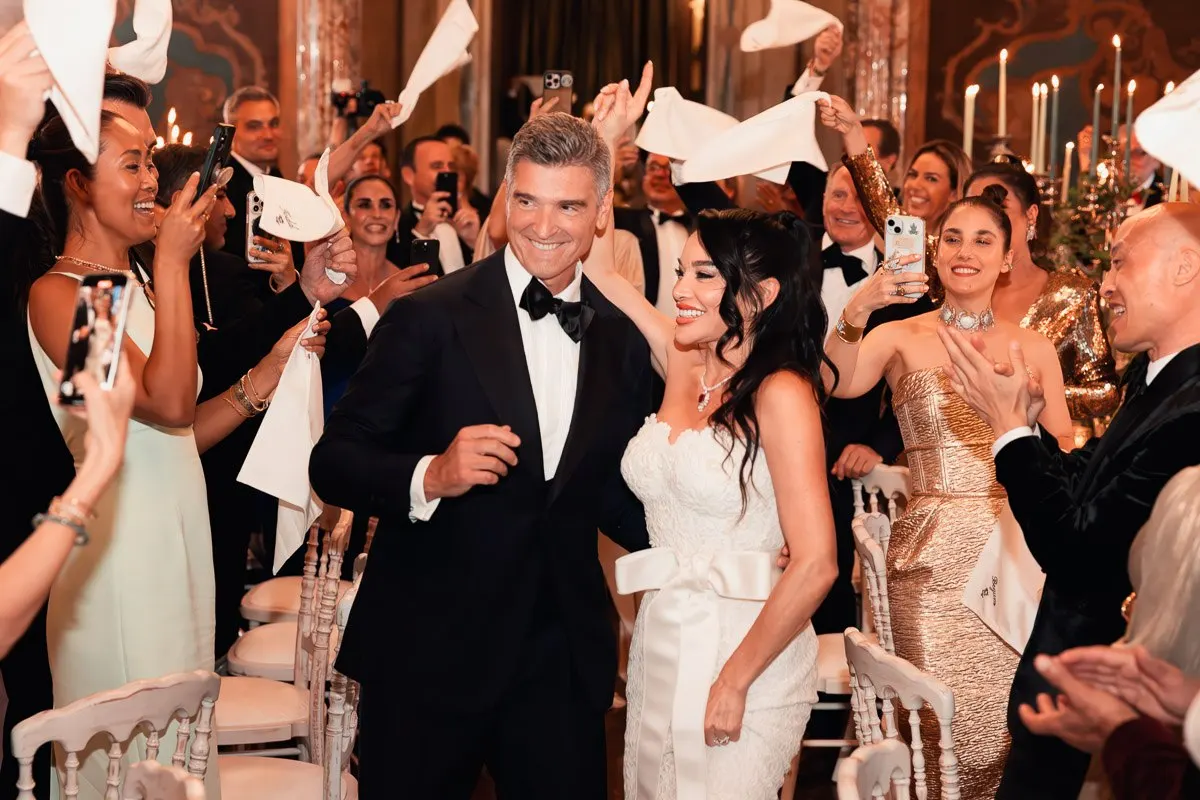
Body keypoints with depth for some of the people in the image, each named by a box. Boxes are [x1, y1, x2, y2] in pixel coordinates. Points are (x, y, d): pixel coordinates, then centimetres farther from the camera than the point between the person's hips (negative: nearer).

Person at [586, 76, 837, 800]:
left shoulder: (782, 393, -14)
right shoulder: (684, 363, 4)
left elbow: (815, 564, -20)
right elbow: (598, 266, 10)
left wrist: (734, 682, -16)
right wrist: (608, 140, 6)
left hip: (746, 651, -7)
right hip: (659, 644, 7)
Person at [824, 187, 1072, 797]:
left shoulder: (1035, 348, 9)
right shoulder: (901, 338, 3)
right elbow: (835, 383, -18)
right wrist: (857, 310, -33)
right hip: (932, 558, -1)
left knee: (1012, 723, 2)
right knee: (939, 728, -2)